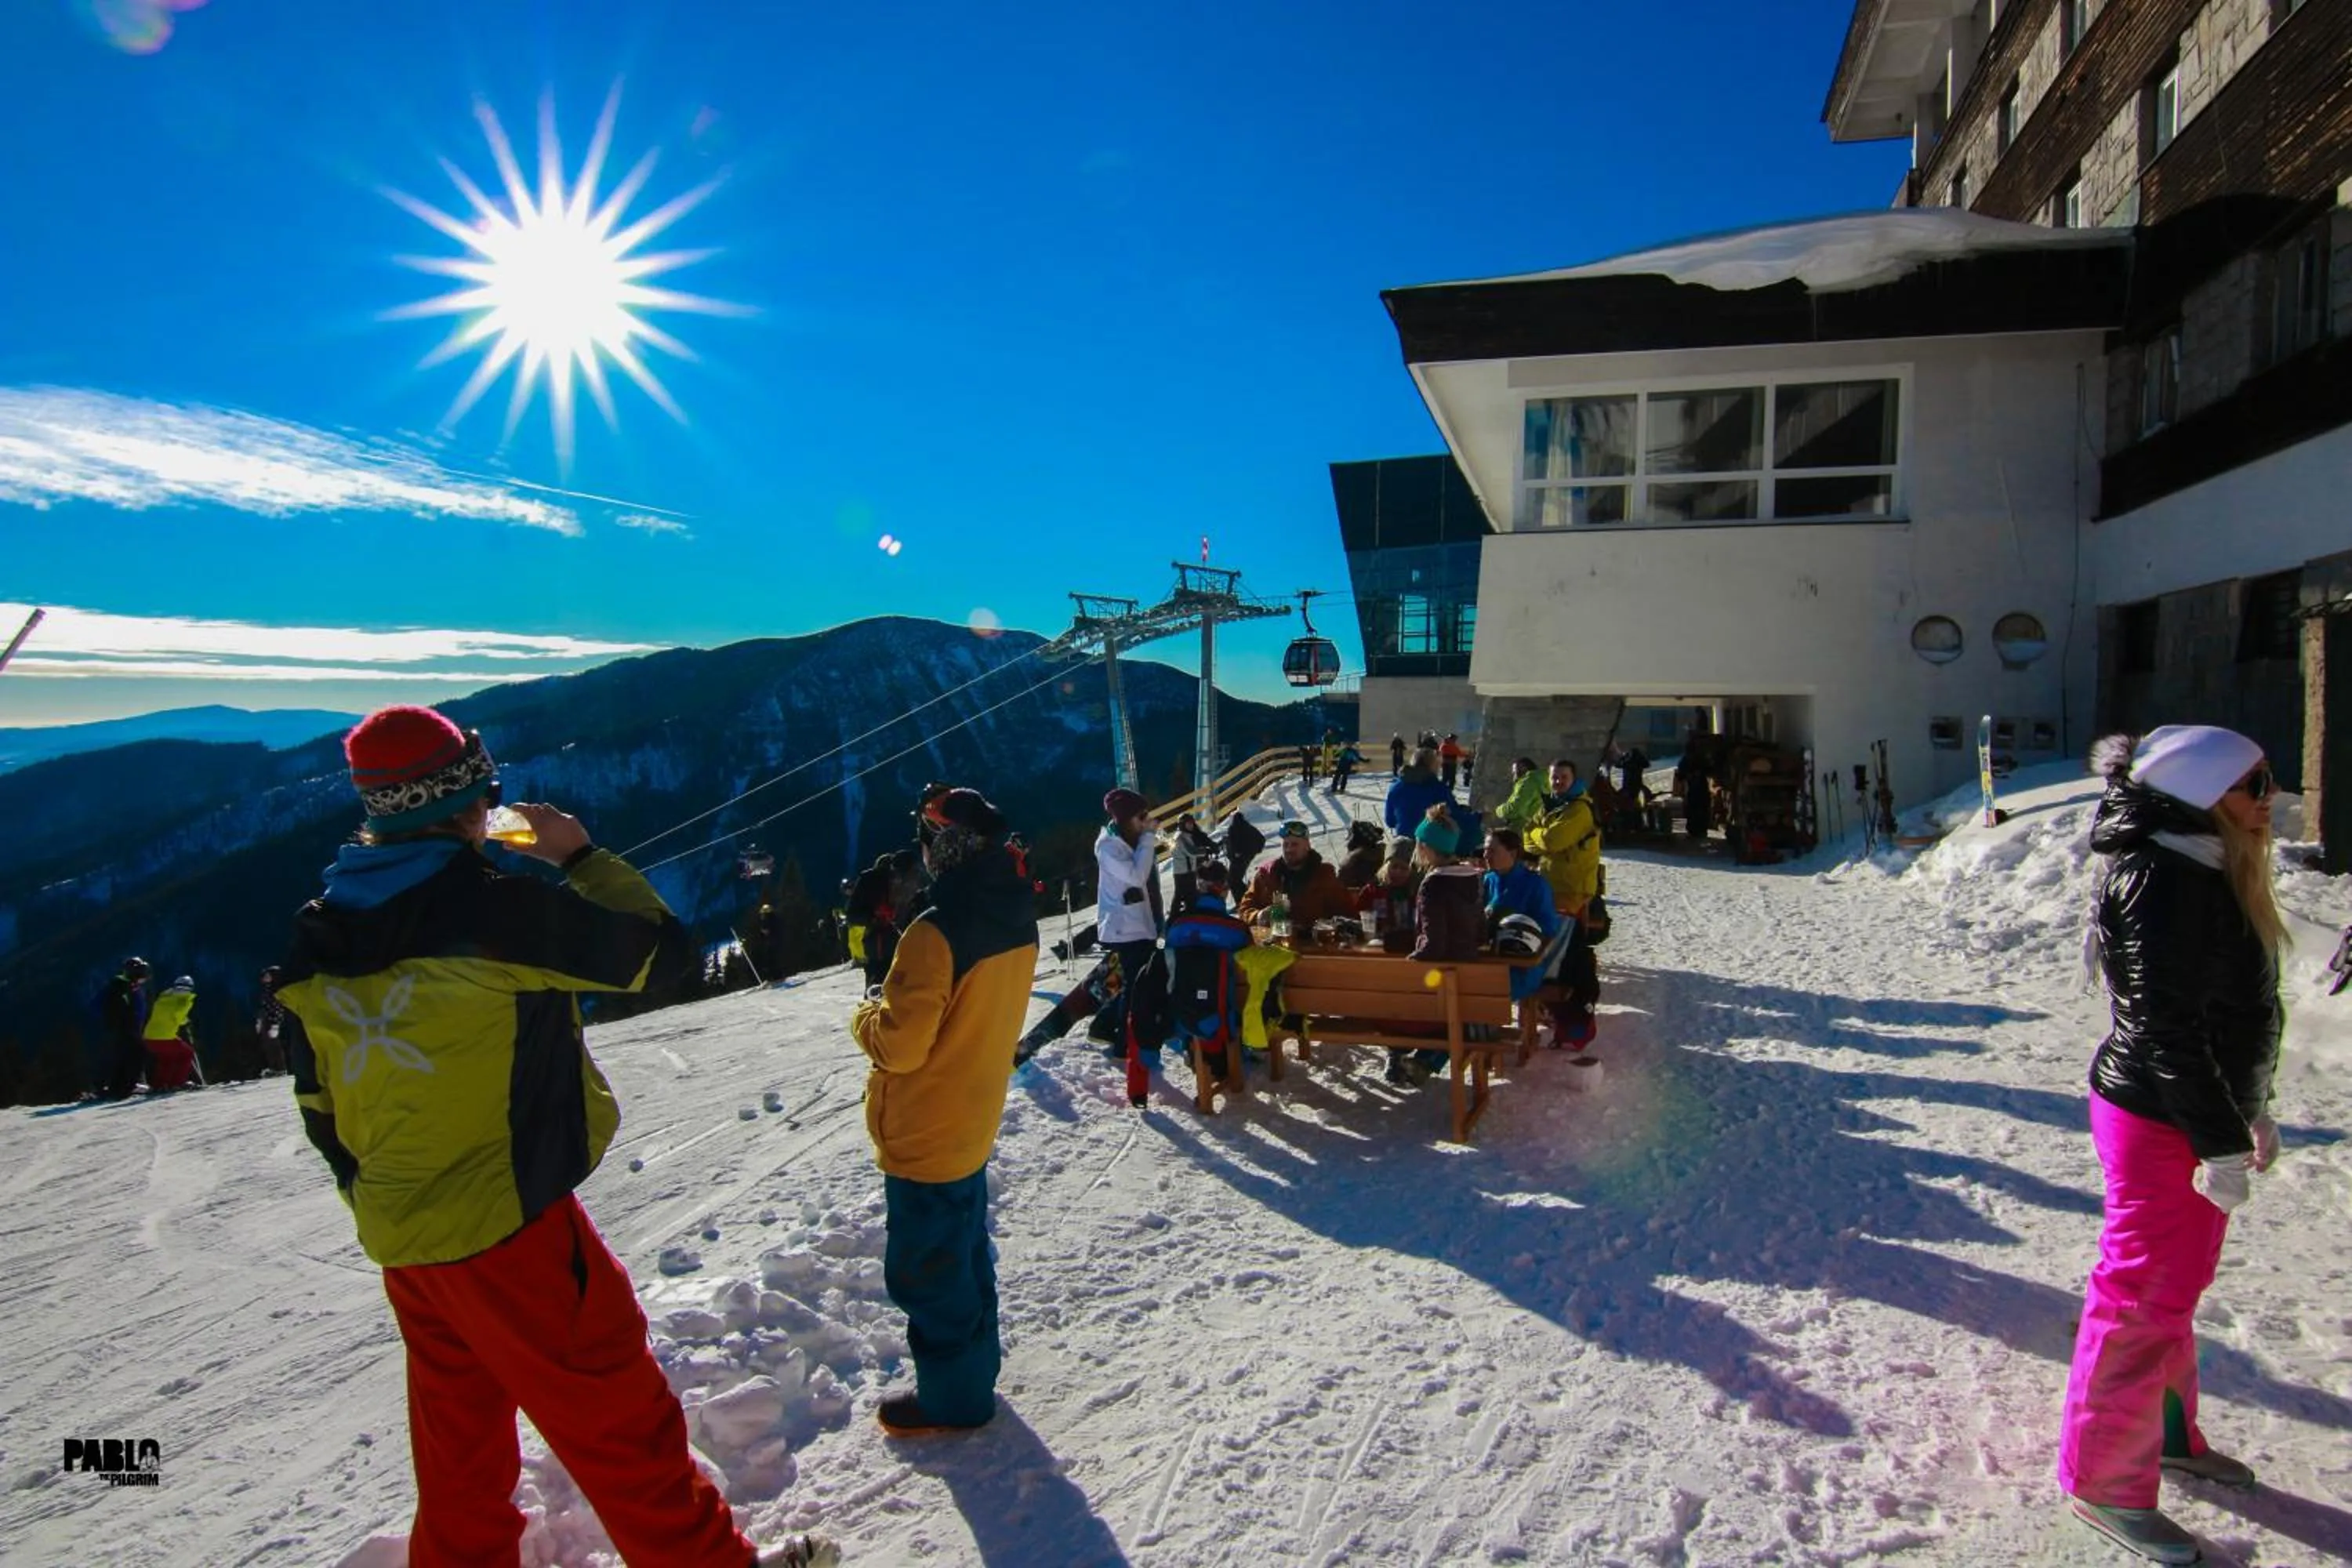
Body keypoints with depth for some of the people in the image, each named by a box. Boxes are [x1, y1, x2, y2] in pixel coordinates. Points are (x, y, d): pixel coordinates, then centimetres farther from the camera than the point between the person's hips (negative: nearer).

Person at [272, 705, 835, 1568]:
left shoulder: (316, 935, 1)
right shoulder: (490, 906, -21)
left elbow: (319, 1100, 10)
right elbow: (665, 952, -12)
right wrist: (583, 856, -1)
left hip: (401, 1238, 7)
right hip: (508, 1228, -7)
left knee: (458, 1431, 24)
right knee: (617, 1416, 5)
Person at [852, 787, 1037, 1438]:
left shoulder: (936, 932, -29)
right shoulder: (1019, 919, -3)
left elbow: (900, 1044, -25)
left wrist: (865, 1016, -6)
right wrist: (899, 1006, 7)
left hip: (923, 1136, -8)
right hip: (973, 1123, 8)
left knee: (924, 1270, 10)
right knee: (964, 1253, 25)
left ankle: (953, 1397, 26)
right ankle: (976, 1363, 41)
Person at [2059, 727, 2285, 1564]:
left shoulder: (2206, 871, 9)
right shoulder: (2165, 880, -22)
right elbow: (2168, 1025, -25)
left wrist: (2248, 1111, 22)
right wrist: (2222, 1145, -22)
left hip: (2197, 1114, 10)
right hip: (2159, 1125, -10)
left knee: (2175, 1289, 23)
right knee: (2141, 1302, 0)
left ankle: (2168, 1432, 42)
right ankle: (2104, 1480, 14)